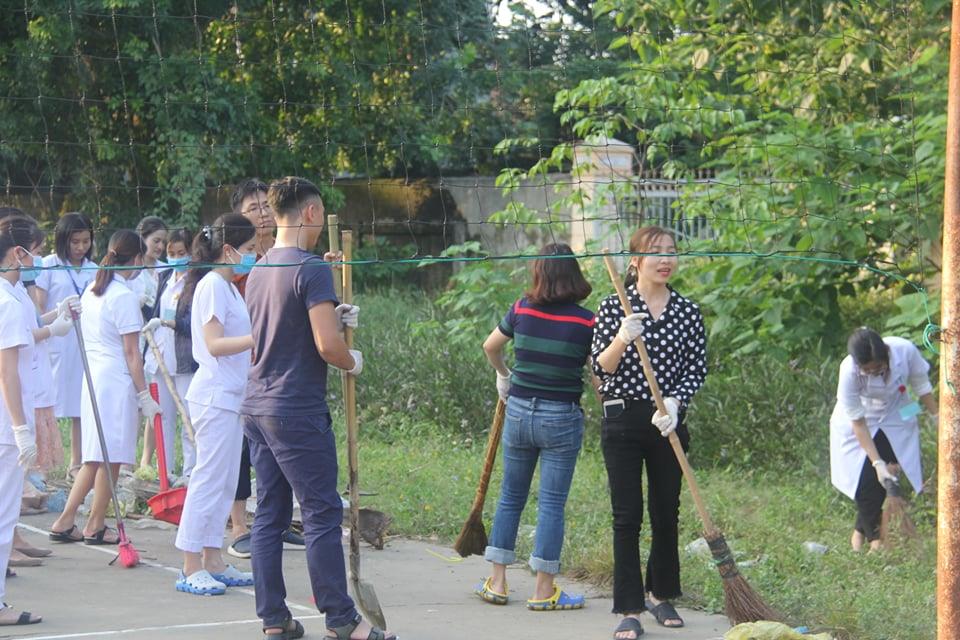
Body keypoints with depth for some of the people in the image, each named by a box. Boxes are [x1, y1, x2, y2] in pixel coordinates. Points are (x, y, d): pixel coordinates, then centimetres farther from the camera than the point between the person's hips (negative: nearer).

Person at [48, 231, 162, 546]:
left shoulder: (91, 291, 12)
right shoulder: (125, 297, -13)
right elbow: (131, 353, -13)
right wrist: (144, 395, -9)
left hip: (93, 377, 8)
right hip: (118, 381, -8)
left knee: (95, 458, 14)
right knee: (111, 459, 2)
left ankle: (65, 522, 11)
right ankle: (95, 527, 9)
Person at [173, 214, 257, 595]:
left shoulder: (227, 287, 16)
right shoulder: (212, 285, -13)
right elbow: (214, 344, -21)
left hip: (230, 395, 10)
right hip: (215, 395, -10)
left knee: (225, 481, 11)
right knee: (210, 478, -8)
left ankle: (212, 563, 15)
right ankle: (191, 569, -5)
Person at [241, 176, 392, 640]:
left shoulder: (258, 272, 14)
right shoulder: (312, 270, -13)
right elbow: (327, 346, -20)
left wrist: (332, 319, 16)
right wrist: (352, 362, 0)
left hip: (256, 408, 8)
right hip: (298, 413, -8)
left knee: (269, 514, 9)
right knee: (322, 514, -3)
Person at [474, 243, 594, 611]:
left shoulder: (522, 309, -2)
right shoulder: (586, 321, -11)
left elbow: (490, 347, 13)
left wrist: (502, 375, 31)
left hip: (519, 411, 3)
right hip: (561, 418, -3)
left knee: (510, 497, 15)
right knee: (552, 503, 2)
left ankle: (497, 582, 17)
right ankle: (543, 591, 5)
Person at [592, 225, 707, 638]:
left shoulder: (688, 312, 5)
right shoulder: (614, 307, -2)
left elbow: (697, 371, 4)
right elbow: (600, 369, -6)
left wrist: (674, 402, -14)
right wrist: (621, 339, -25)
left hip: (668, 423, 3)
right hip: (623, 422, -3)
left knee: (667, 513, 10)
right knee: (628, 516, -4)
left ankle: (662, 596, 27)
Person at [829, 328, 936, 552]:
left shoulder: (905, 351, -31)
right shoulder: (849, 372, -35)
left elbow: (922, 386, -8)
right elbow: (858, 423, -25)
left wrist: (936, 418, 0)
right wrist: (877, 463, -27)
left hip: (896, 418, 2)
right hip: (859, 424, -2)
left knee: (888, 478, -2)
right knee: (866, 480, -10)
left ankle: (861, 531, 18)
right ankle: (874, 537, 11)